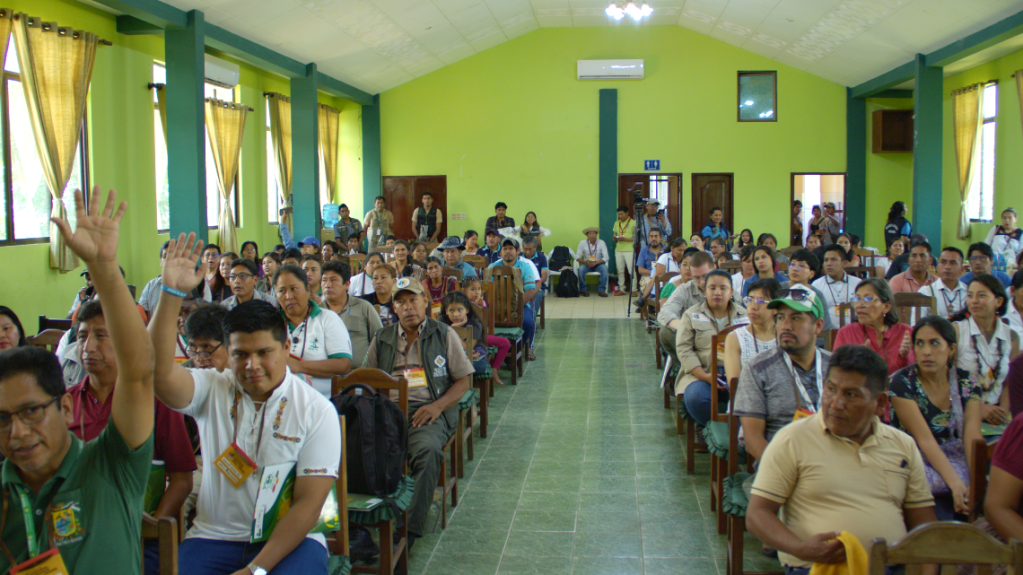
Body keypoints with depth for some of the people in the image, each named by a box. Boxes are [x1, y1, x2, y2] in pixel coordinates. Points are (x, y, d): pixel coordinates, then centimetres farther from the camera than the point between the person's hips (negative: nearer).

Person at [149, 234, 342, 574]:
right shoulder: (212, 390, 3)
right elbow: (159, 372, -18)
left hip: (290, 539, -1)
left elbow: (309, 504, -8)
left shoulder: (317, 411, -4)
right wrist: (171, 293, -25)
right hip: (214, 536, 2)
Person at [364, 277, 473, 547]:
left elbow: (464, 380, 10)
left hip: (428, 411, -2)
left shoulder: (444, 335, 14)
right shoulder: (382, 339, 21)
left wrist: (437, 406, -7)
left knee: (427, 450, -36)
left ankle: (411, 527, -29)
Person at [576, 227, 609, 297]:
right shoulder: (582, 243, -6)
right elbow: (577, 257, -6)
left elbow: (606, 257, -11)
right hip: (587, 265, 0)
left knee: (604, 268, -33)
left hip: (598, 264, 0)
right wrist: (586, 262, -26)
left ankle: (601, 290, -21)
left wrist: (595, 263, -26)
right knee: (581, 269, -31)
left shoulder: (601, 243, -8)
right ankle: (584, 289, -13)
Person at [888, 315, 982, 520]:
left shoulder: (967, 383, 3)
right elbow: (925, 439, -16)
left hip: (959, 461, 4)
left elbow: (972, 438, -8)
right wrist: (955, 484, -29)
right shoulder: (902, 383, -8)